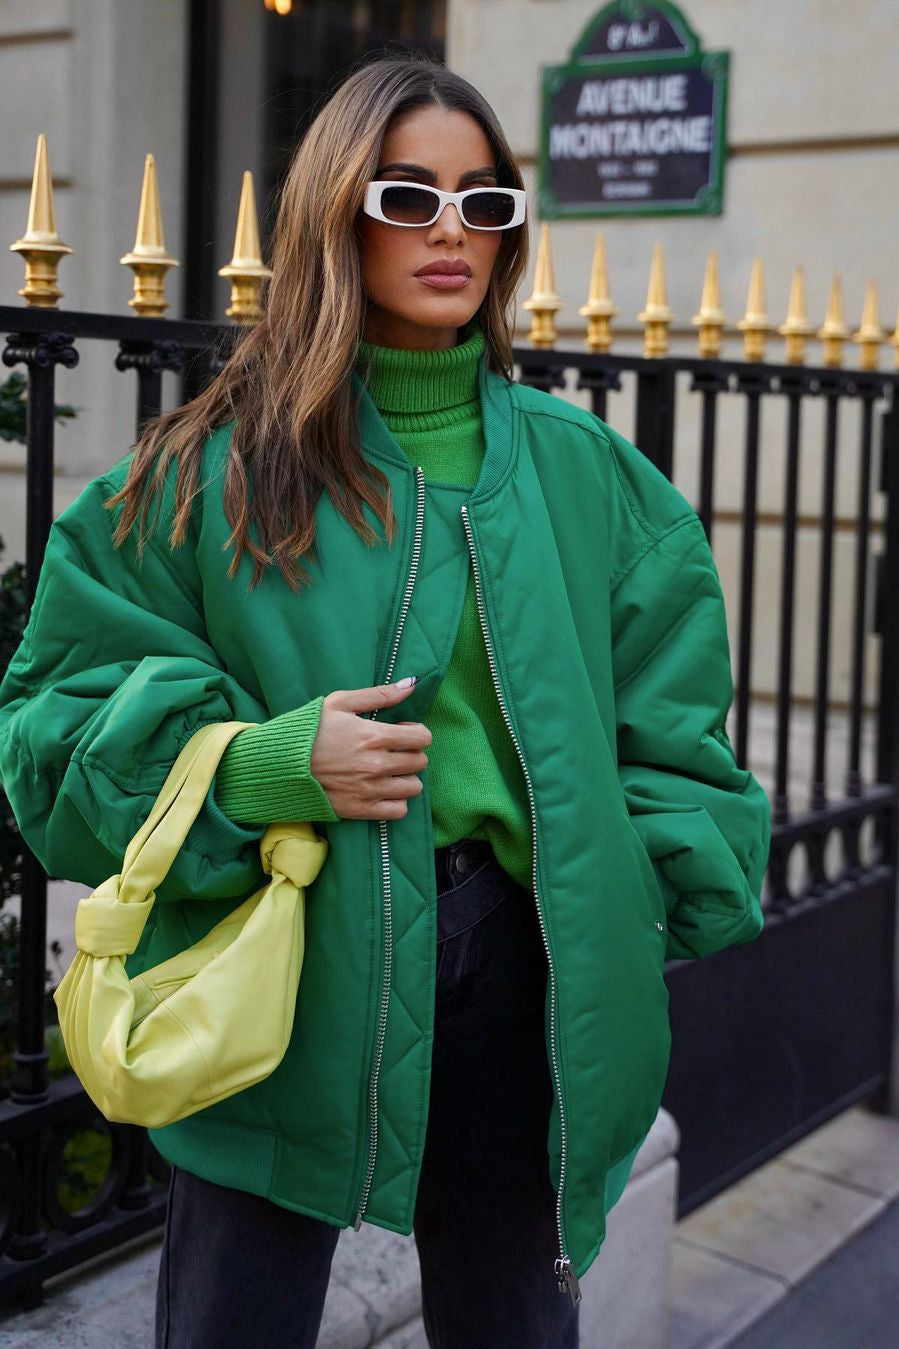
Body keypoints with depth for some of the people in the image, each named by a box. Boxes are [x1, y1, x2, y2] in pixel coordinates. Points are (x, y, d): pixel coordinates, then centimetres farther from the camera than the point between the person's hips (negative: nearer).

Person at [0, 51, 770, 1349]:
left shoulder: (586, 471, 7)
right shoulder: (218, 465, -2)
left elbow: (665, 730, 10)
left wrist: (649, 929, -2)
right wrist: (257, 765, -17)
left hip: (516, 950, 3)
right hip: (286, 947, -2)